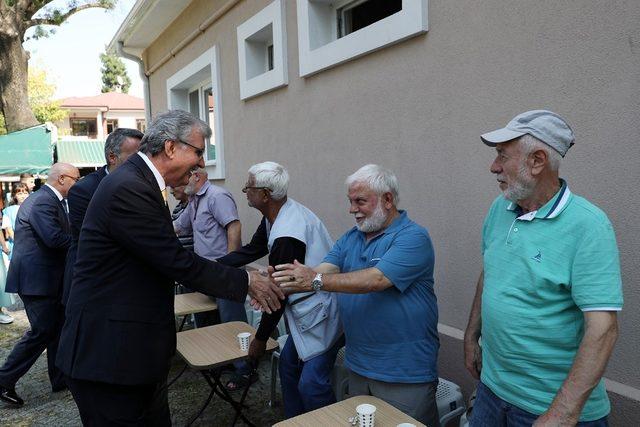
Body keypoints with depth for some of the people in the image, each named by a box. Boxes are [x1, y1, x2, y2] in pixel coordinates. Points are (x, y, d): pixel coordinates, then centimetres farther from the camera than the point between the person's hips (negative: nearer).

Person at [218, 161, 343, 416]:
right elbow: (252, 250, 14)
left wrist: (261, 338, -6)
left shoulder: (287, 235, -28)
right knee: (289, 363, 20)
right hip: (308, 311, 10)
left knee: (310, 384, -6)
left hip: (323, 314, -10)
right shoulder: (276, 217, 2)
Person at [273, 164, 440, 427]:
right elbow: (322, 272, -5)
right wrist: (281, 288, -23)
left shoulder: (413, 238, -15)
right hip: (358, 366, 7)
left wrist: (316, 281, -33)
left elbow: (375, 280, -28)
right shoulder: (350, 238, 7)